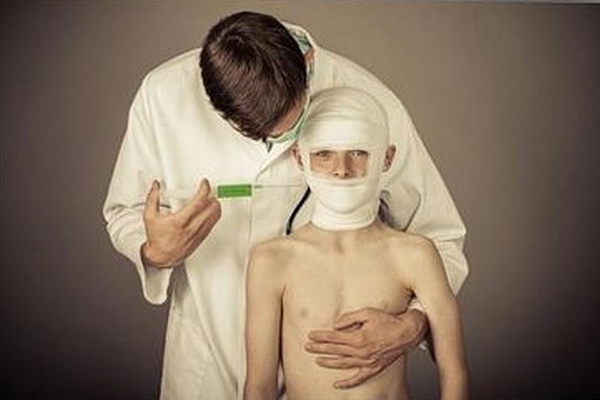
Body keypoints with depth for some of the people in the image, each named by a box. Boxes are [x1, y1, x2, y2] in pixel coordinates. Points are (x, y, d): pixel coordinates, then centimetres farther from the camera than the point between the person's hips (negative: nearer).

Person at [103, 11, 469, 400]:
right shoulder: (162, 94, -18)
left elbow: (441, 238, -11)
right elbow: (124, 214, -2)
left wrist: (412, 325, -30)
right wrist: (154, 254, -25)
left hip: (330, 357, 0)